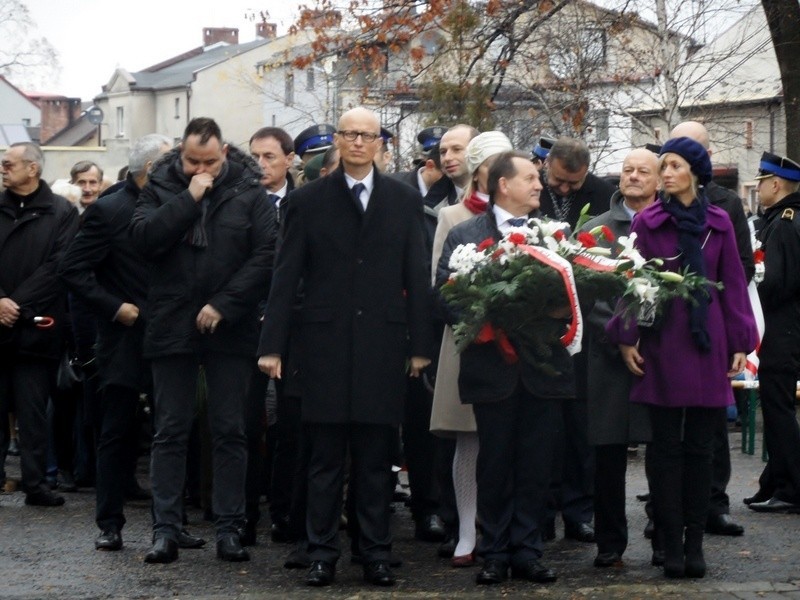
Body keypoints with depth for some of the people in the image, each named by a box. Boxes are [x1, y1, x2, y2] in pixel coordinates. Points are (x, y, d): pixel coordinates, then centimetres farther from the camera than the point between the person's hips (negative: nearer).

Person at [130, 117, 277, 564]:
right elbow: (144, 238, -10)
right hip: (172, 327, 1)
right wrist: (188, 199, -15)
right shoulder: (160, 188, 5)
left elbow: (267, 254, -6)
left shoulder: (248, 192, 1)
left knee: (230, 431, 3)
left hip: (230, 328, -1)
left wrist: (224, 305, -12)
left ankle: (230, 528, 8)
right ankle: (166, 530, 6)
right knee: (171, 431, 3)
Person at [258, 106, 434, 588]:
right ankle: (323, 554, 8)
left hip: (383, 345, 1)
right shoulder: (309, 201, 5)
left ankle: (377, 554, 10)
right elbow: (286, 277, 4)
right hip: (326, 344, 0)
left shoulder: (404, 201, 7)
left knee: (377, 458, 5)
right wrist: (273, 344, -1)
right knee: (325, 458, 3)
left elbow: (417, 277, 6)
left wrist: (420, 345, 1)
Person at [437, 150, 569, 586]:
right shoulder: (464, 236, 3)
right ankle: (495, 553, 12)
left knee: (536, 464, 4)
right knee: (494, 463, 4)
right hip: (492, 367, -2)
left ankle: (526, 551, 12)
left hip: (543, 368, 2)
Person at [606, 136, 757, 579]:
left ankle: (694, 544, 10)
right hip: (661, 344, -1)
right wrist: (626, 337, -5)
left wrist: (740, 341, 4)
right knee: (666, 448, 1)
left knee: (699, 448, 5)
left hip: (706, 344, 1)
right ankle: (672, 546, 4)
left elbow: (732, 284, 7)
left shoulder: (718, 223, 5)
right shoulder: (647, 223, 1)